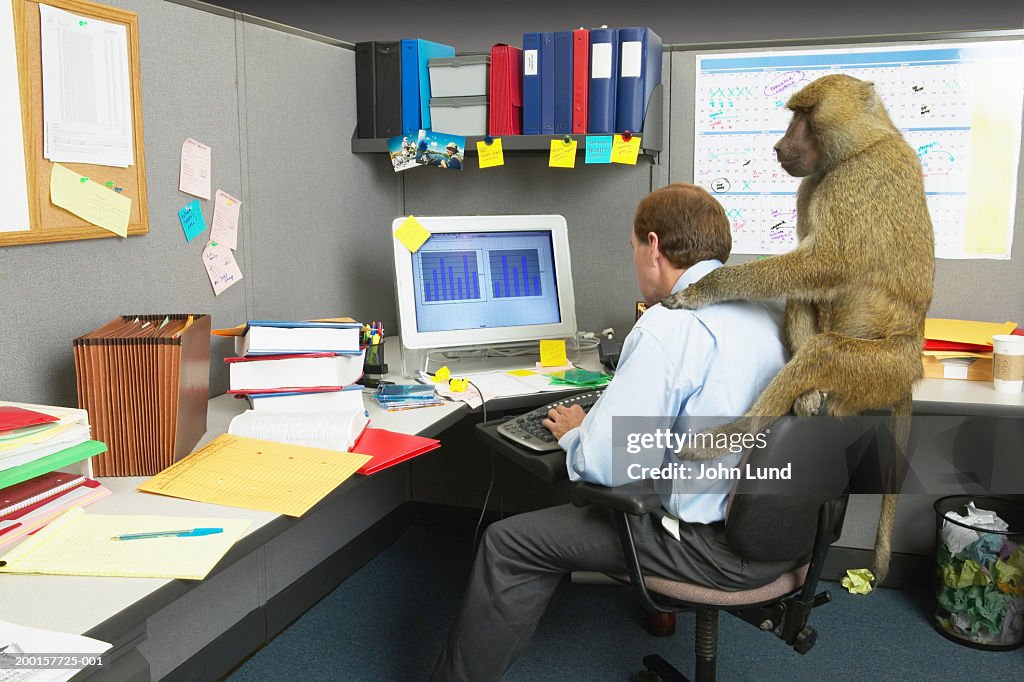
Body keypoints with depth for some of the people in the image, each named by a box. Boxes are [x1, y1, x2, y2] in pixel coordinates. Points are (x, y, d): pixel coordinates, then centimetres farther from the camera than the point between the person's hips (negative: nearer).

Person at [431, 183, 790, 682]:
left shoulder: (668, 326, -21)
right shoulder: (761, 310, 6)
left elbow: (606, 463, -23)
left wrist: (574, 432, 0)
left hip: (720, 547, -9)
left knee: (509, 544, 0)